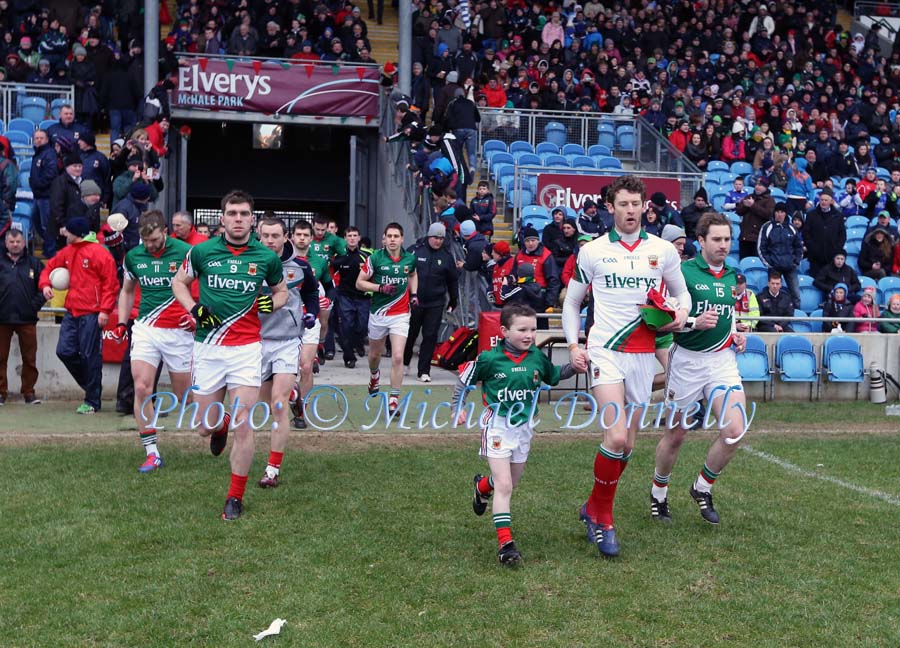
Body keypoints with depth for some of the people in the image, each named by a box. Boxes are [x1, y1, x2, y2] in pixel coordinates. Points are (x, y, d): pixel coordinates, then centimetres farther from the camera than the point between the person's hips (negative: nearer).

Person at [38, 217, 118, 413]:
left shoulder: (99, 253, -9)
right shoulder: (67, 252, 14)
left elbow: (110, 283, -11)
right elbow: (50, 267, 27)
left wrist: (105, 310, -17)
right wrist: (45, 284, 6)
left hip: (91, 314, -8)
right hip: (72, 312, 8)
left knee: (90, 356, -4)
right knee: (64, 351, 4)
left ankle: (92, 401, 6)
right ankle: (91, 386, 22)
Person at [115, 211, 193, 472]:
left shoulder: (186, 252, -8)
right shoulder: (133, 256, 5)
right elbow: (127, 291, 21)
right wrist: (122, 323, 12)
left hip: (178, 331, -3)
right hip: (144, 329, 3)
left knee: (185, 395, 3)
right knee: (141, 388, -10)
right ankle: (152, 453, -3)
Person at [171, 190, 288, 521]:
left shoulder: (267, 257, 0)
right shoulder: (202, 251, 0)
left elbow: (281, 290, 17)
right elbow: (179, 282, 15)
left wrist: (272, 302, -6)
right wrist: (194, 308, -3)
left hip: (246, 348, -1)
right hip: (207, 347, 1)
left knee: (243, 425, -8)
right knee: (205, 426, 8)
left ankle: (235, 497, 5)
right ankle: (221, 425, 46)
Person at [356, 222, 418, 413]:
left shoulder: (410, 258, 0)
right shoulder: (375, 258, -9)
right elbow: (359, 283, -5)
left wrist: (414, 293, 8)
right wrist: (380, 287, -18)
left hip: (400, 315, 0)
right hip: (378, 313, 0)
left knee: (397, 357, -13)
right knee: (375, 354, 18)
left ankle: (394, 399, -6)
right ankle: (374, 375, 54)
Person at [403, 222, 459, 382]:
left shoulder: (446, 256, 5)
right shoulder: (415, 251, -2)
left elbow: (453, 280, 14)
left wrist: (453, 301, 16)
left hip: (435, 304, 1)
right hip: (414, 301, -1)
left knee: (430, 337, -1)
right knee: (410, 334, 9)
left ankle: (424, 371, 6)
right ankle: (404, 363, 32)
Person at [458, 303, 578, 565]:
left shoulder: (537, 357, -2)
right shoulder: (490, 359, -13)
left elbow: (554, 376, 16)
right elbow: (465, 379, 1)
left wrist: (573, 366, 0)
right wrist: (458, 407, -3)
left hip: (524, 427, 5)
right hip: (497, 426, -5)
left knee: (510, 483, 20)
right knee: (504, 486, -13)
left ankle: (483, 486, 55)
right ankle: (505, 543, -10)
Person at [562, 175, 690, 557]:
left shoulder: (663, 250, 7)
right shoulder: (592, 252, 2)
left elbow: (681, 293, 19)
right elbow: (572, 302, 11)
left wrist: (681, 314, -3)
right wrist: (573, 345, -2)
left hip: (643, 354, 3)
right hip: (605, 350, -3)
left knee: (627, 445, 7)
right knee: (616, 437, -19)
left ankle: (594, 508, 27)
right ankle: (602, 514, 0)